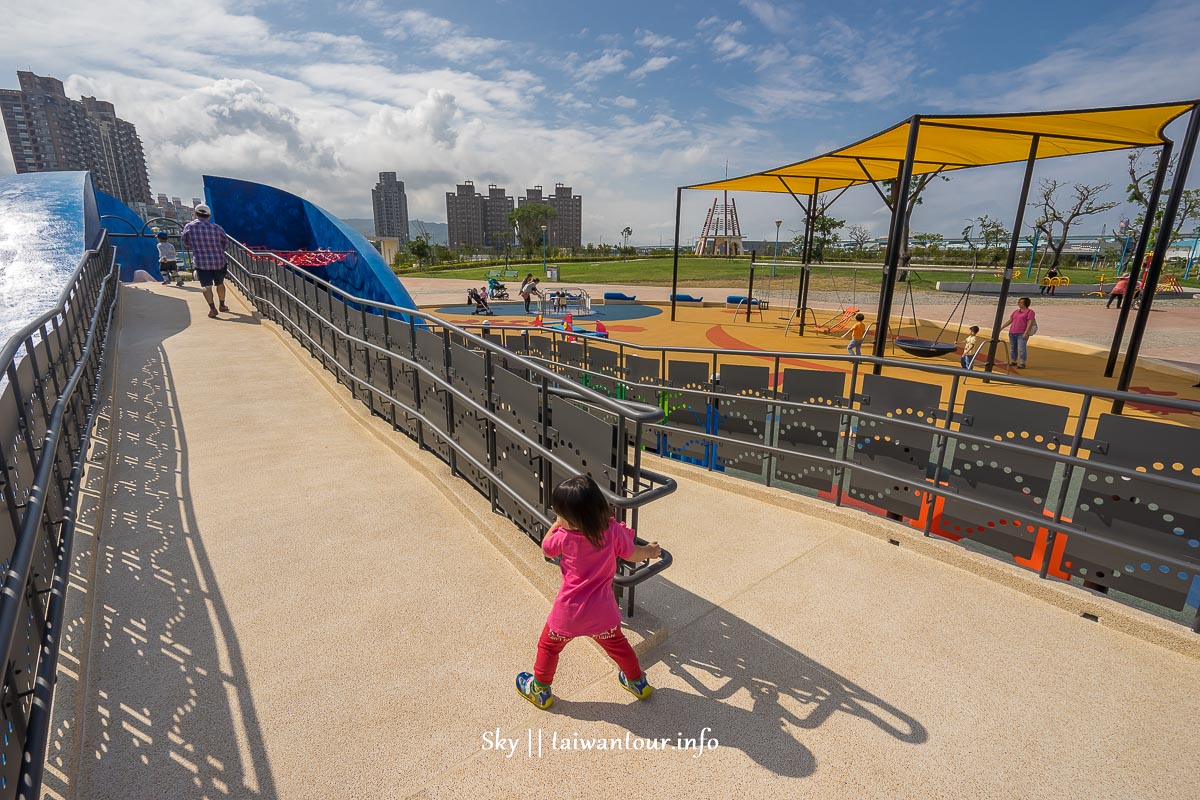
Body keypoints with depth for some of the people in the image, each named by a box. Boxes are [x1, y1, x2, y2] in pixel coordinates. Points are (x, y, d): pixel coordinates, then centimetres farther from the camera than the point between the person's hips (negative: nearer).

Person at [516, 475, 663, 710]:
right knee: (616, 643, 29)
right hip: (602, 611, 3)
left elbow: (546, 547, 1)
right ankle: (638, 682, 48)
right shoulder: (614, 531, -19)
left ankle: (540, 691, 43)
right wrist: (651, 550, 18)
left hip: (569, 612, -2)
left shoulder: (563, 538, -22)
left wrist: (557, 524, 4)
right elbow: (633, 554, -1)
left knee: (548, 646, 25)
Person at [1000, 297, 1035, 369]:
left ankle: (1022, 363, -9)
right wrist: (1001, 327, 11)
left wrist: (1026, 333, -19)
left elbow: (1030, 323, -11)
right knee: (1012, 348, 10)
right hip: (1012, 332, 6)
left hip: (1022, 334, -6)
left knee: (1021, 348, -12)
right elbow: (1010, 321, 18)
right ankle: (1013, 362, 18)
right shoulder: (1016, 311, 14)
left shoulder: (1030, 312, -3)